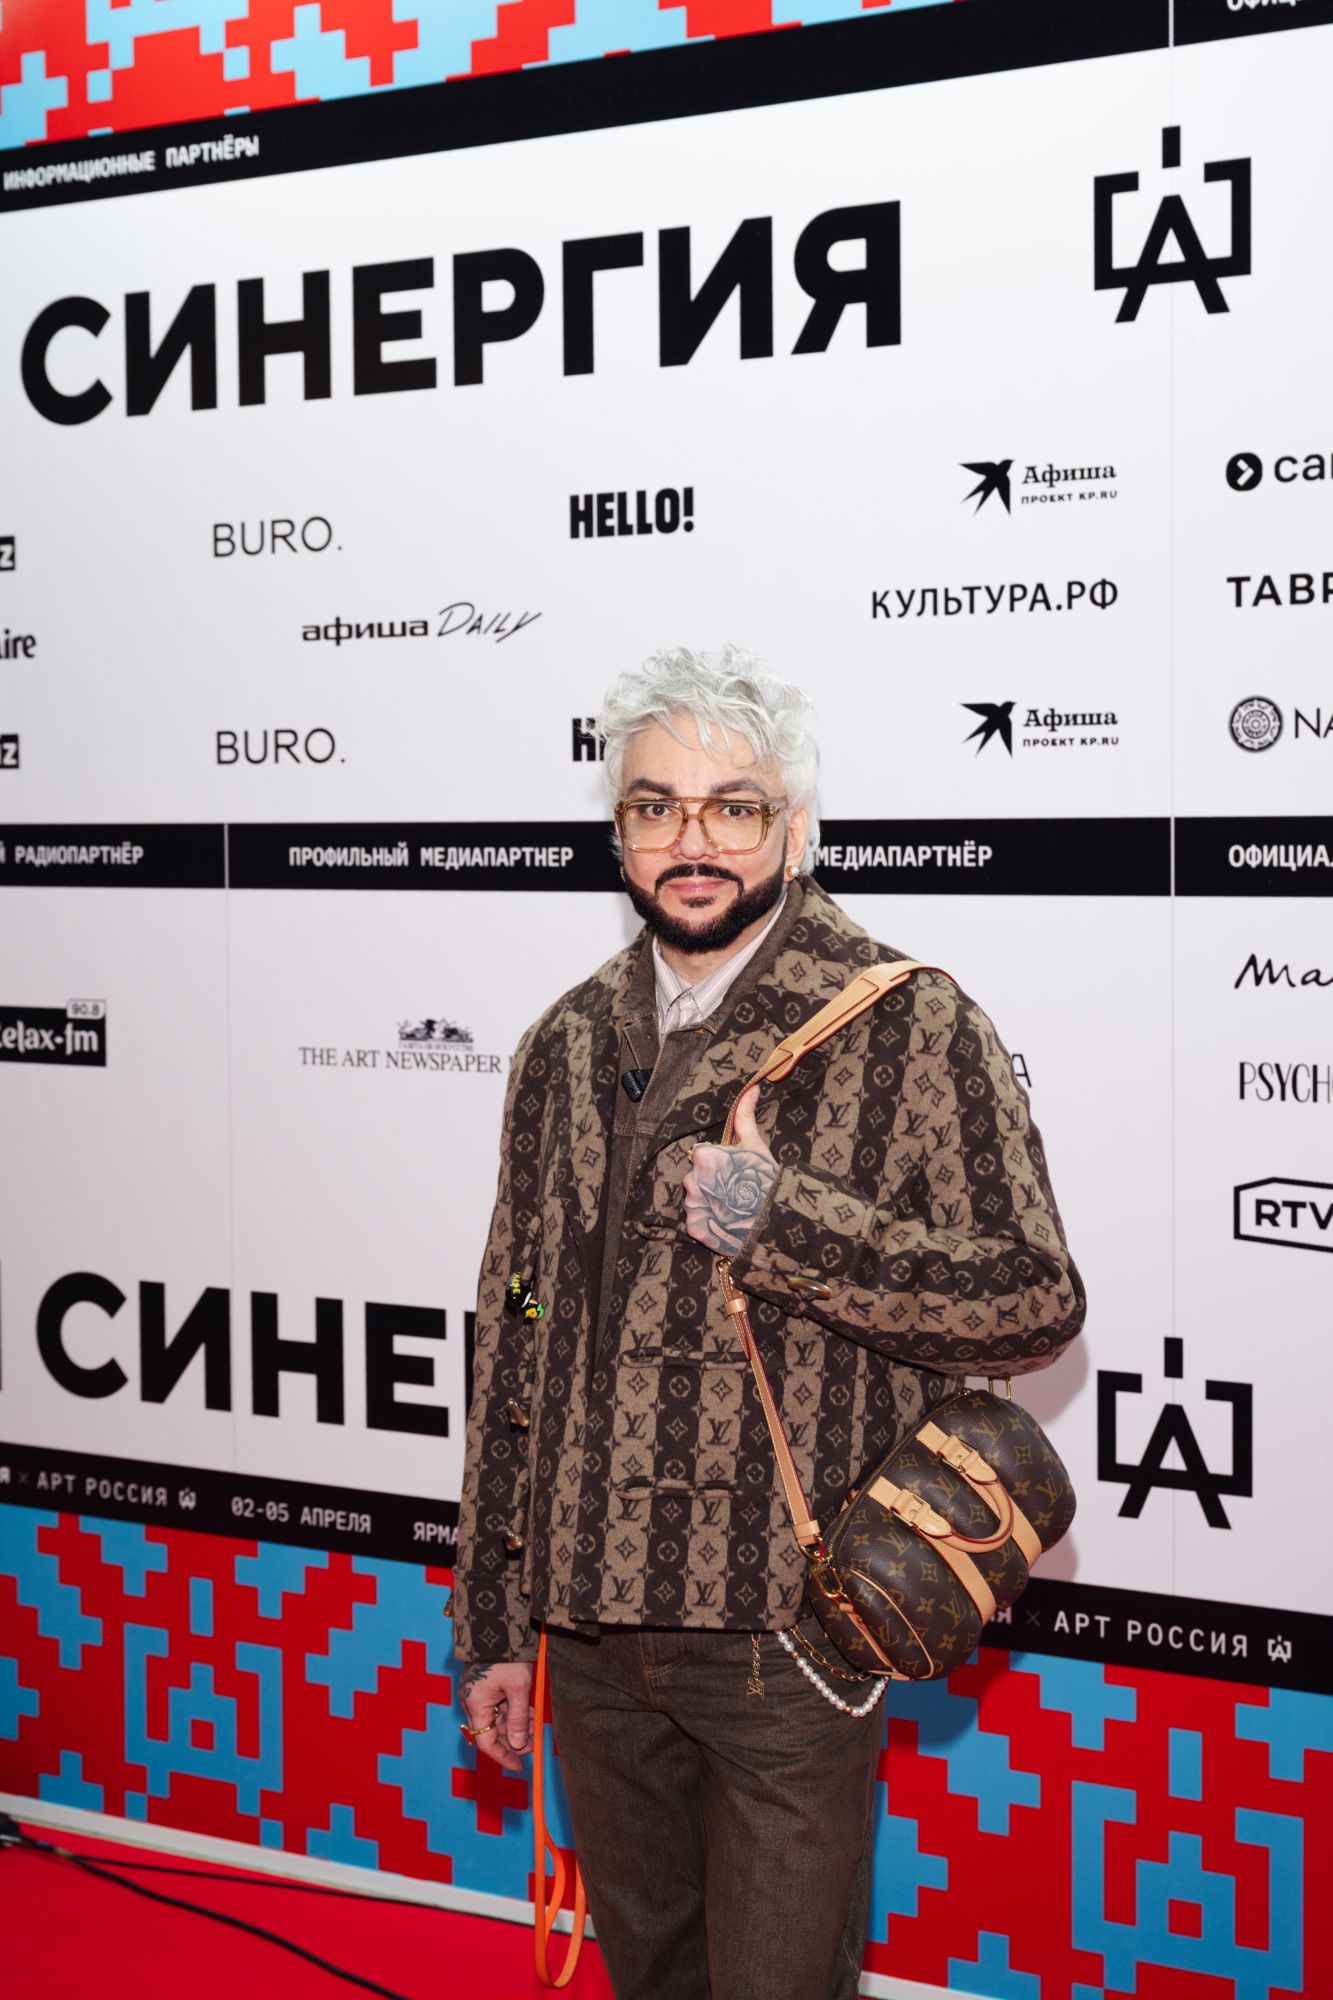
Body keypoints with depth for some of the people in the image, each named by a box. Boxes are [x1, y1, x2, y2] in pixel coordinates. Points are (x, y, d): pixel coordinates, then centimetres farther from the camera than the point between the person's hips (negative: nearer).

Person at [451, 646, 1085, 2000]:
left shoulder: (909, 1030, -9)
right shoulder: (566, 1047, 6)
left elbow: (1035, 1302, -12)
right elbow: (513, 1340, 11)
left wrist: (779, 1219, -23)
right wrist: (494, 1621, 12)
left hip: (785, 1636, -5)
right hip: (592, 1631, 5)